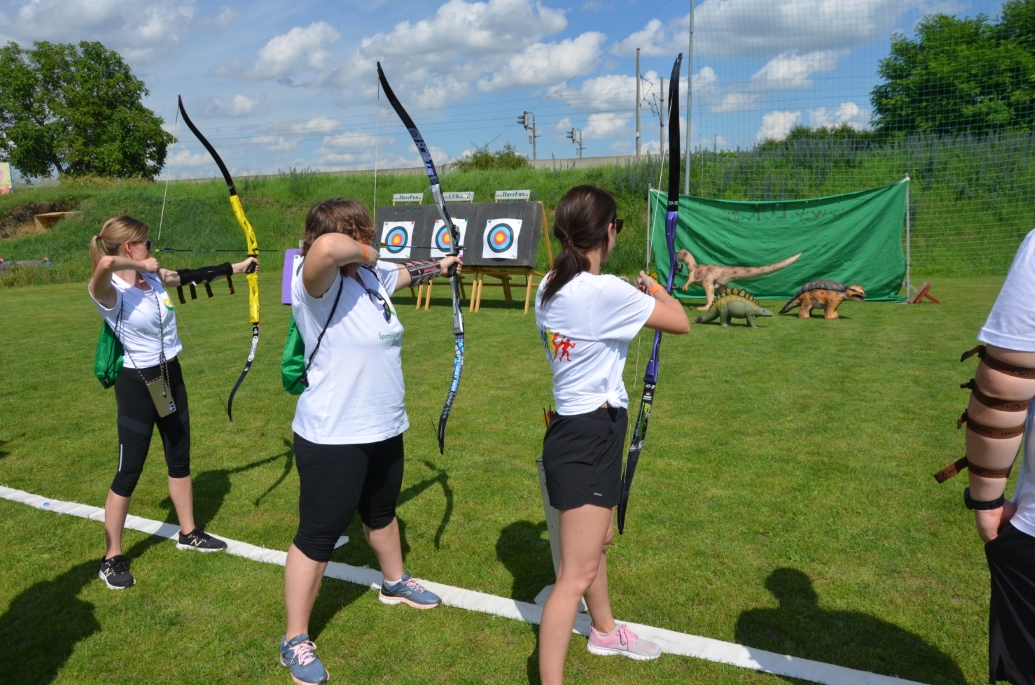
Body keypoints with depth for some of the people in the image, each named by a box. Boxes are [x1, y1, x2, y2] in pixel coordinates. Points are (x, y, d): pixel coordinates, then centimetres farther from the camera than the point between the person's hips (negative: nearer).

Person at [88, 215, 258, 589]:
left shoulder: (156, 278, 1)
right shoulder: (108, 291, -20)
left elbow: (196, 275, 15)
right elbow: (104, 264, -43)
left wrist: (238, 266, 23)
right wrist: (140, 265, -24)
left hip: (170, 377, 7)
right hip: (137, 384, -7)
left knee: (179, 460, 17)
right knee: (129, 472, 2)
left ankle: (188, 533, 35)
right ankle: (112, 558, 18)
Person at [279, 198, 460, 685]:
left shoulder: (372, 276, 2)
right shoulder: (320, 286, -23)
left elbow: (406, 272, 24)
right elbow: (325, 247, -46)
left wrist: (441, 265, 40)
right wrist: (363, 253, -26)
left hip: (383, 430, 9)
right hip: (332, 440, -9)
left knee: (381, 513, 30)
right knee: (317, 538, 5)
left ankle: (394, 582, 55)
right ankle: (295, 641, 24)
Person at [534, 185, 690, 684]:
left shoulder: (549, 288, 2)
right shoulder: (604, 291, -22)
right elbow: (680, 322, -11)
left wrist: (631, 296, 24)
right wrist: (654, 288, 7)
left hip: (578, 431, 10)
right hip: (588, 438, -10)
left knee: (598, 540, 28)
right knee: (577, 573, -3)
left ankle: (605, 631, 50)